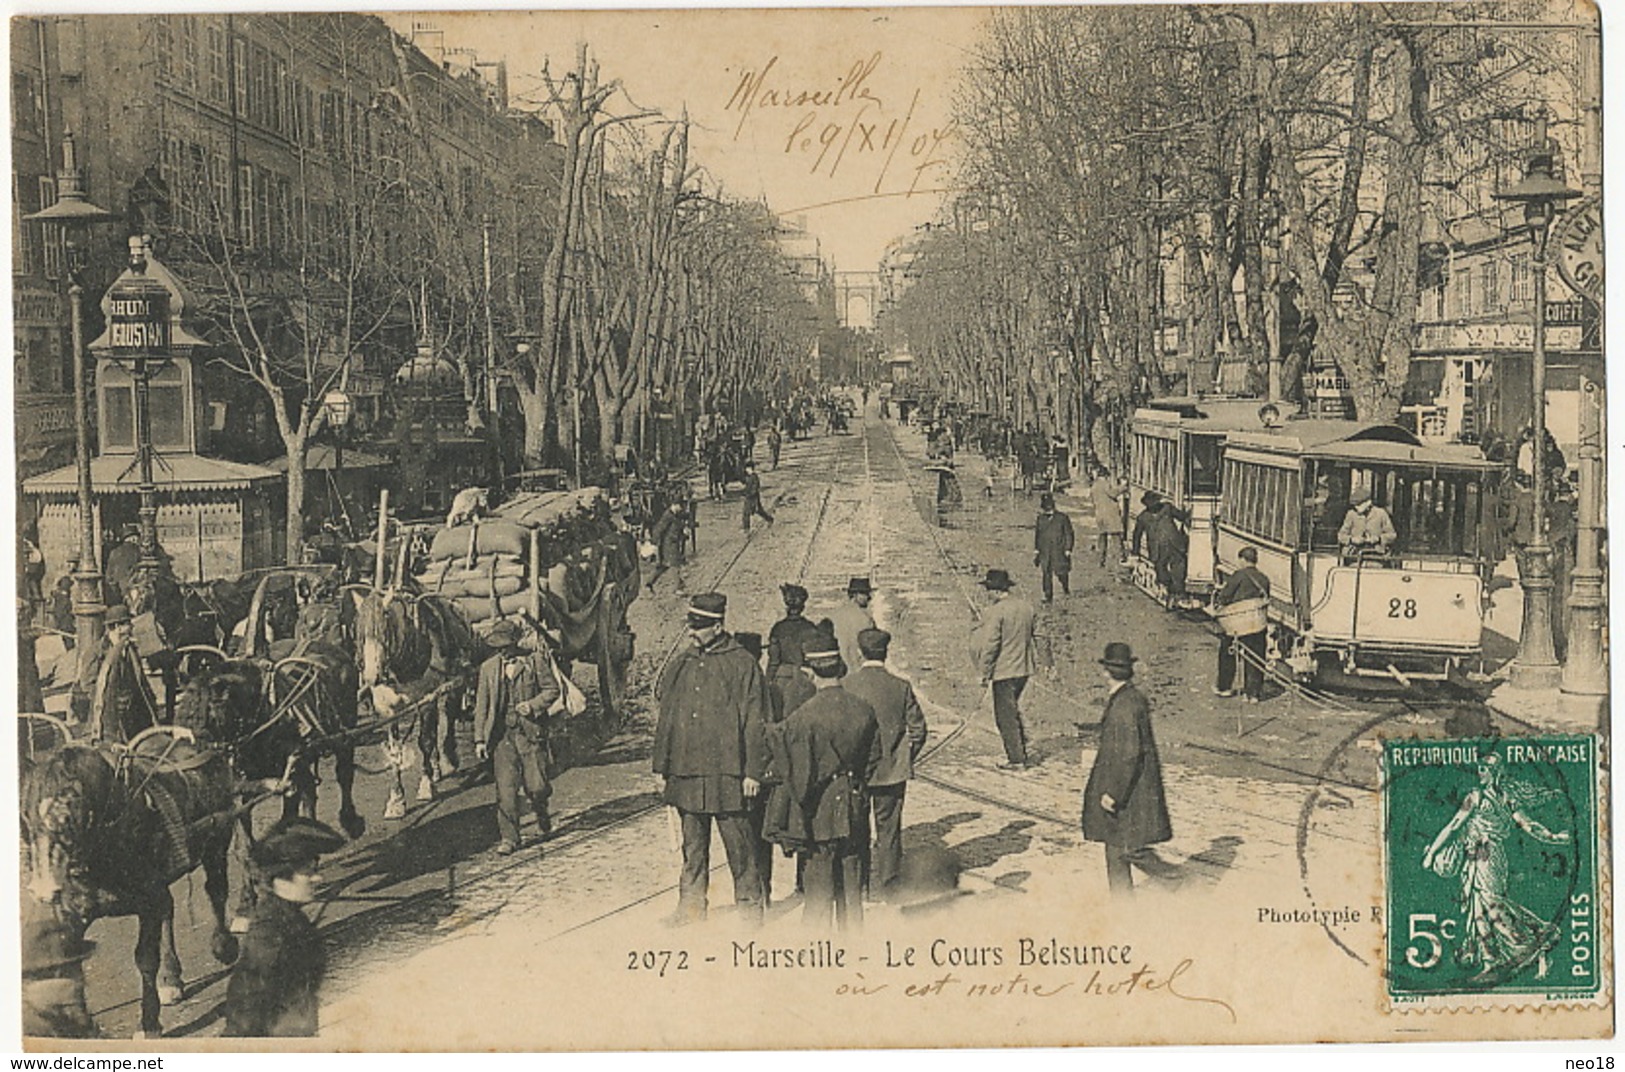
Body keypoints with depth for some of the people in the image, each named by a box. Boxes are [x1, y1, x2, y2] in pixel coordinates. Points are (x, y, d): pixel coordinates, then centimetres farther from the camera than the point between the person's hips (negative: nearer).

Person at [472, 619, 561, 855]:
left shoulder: (535, 661, 0)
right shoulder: (488, 668, 7)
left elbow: (552, 689, 4)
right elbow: (481, 706, 9)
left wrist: (533, 705, -14)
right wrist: (479, 739, 3)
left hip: (531, 731, -2)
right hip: (501, 734, 2)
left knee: (536, 786, -2)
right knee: (506, 788, -4)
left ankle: (541, 814, 31)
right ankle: (508, 838, 3)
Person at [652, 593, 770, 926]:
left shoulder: (742, 664, -5)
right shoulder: (680, 664, 9)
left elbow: (755, 723, -5)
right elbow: (665, 719, 15)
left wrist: (754, 772, -8)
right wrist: (661, 767, 12)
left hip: (727, 772, -5)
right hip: (686, 771, 5)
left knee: (738, 844, 1)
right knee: (693, 845, 12)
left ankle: (750, 905, 13)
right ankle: (691, 905, 22)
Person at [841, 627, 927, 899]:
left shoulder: (847, 685, -10)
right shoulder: (901, 686, -8)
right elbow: (918, 728, -4)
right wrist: (906, 759, 11)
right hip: (893, 770, 0)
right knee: (888, 828, 10)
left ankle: (859, 882, 18)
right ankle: (883, 884, 13)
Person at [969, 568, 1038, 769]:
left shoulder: (995, 612, -17)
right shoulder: (1027, 607, 5)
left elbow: (990, 645, -18)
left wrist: (985, 673, -11)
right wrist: (1035, 660, 22)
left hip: (1004, 670, -8)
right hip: (1024, 669, 8)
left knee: (1006, 716, 2)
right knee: (1014, 711, 22)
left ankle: (1016, 759, 5)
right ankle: (1022, 754, 24)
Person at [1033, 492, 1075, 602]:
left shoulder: (1062, 518, -4)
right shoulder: (1040, 519, 5)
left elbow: (1068, 535, 0)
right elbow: (1037, 535, 14)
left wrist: (1067, 550, -3)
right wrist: (1036, 551, 12)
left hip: (1059, 551, -3)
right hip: (1045, 552, 3)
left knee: (1061, 572, 2)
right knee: (1046, 574, 0)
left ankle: (1066, 588, 32)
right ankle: (1048, 596, 7)